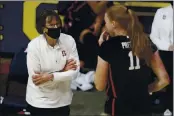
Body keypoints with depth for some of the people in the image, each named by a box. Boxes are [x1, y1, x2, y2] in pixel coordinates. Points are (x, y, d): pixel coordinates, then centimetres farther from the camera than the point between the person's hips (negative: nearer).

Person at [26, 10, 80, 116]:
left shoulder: (69, 41, -9)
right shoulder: (34, 46, -16)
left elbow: (74, 71, -12)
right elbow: (36, 79, -18)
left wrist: (50, 77, -23)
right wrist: (62, 71, -16)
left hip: (62, 100, 3)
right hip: (39, 101, -3)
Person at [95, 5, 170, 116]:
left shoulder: (108, 46, -10)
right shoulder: (146, 42, 3)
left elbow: (100, 86, -1)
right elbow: (164, 79, 2)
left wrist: (102, 48, 2)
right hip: (144, 107, 5)